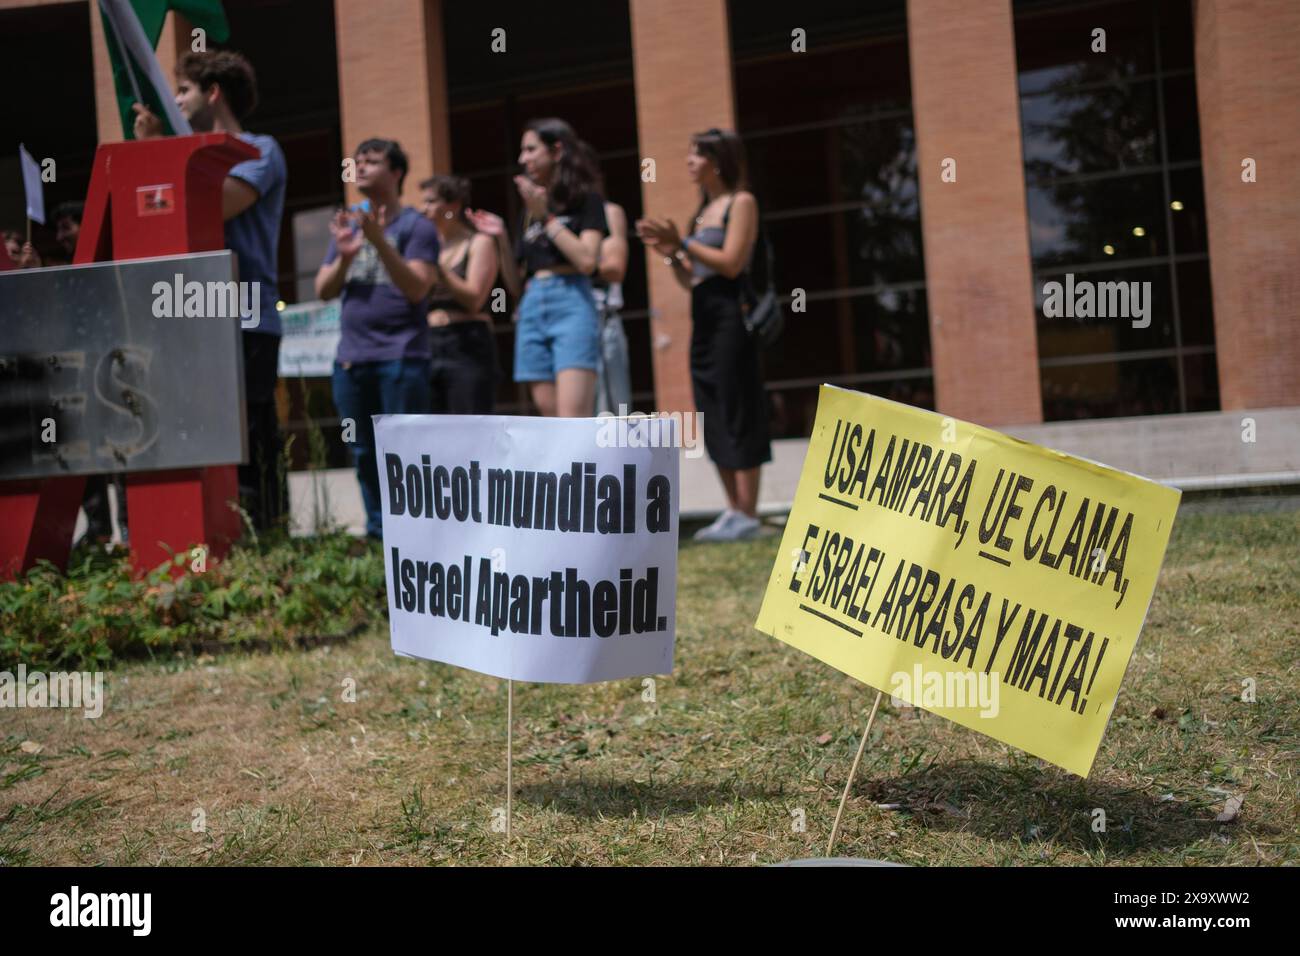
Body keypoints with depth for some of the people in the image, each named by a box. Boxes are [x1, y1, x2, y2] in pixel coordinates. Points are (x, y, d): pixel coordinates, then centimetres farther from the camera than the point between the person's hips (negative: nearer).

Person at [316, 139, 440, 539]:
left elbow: (417, 288, -13)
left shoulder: (415, 226, 0)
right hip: (351, 359, 6)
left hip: (401, 358, -6)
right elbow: (324, 290, 12)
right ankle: (378, 533, 13)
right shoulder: (347, 224, 17)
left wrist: (379, 242, -22)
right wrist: (344, 255, -7)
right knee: (364, 454, 7)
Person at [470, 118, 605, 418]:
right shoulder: (529, 210, 20)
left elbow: (587, 261, -11)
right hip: (532, 309, 6)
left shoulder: (586, 199, 5)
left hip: (571, 305, -6)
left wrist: (546, 217, -8)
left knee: (572, 424, -18)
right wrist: (501, 238, 6)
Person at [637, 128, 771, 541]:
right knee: (714, 418, 7)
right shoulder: (703, 211, 20)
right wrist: (670, 253, 1)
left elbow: (731, 263, -14)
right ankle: (734, 510, 11)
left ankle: (748, 514, -8)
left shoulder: (741, 202, -2)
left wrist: (682, 242, -15)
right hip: (702, 320, 8)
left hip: (731, 316, -8)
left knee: (737, 413, -9)